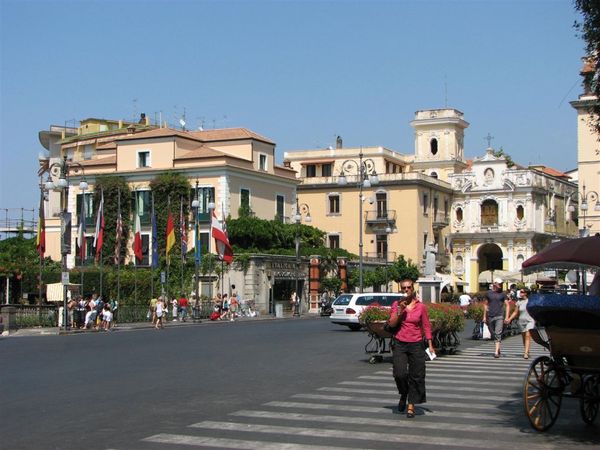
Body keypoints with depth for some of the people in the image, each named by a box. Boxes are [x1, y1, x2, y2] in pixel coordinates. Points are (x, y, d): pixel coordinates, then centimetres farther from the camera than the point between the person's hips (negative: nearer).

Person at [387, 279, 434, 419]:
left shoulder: (420, 306, 1)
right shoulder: (396, 305, 2)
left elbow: (426, 326, 5)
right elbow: (391, 324, -2)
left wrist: (430, 345, 0)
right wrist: (399, 311, -15)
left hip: (416, 344, 0)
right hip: (399, 344, 0)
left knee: (416, 375, 0)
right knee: (400, 373, -12)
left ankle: (411, 405, 11)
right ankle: (403, 395, 18)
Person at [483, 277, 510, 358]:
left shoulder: (502, 294, 4)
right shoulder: (488, 293, 8)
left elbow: (507, 305, 4)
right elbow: (485, 304, 14)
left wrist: (507, 317, -5)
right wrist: (484, 316, 10)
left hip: (499, 316, -2)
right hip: (490, 317, 2)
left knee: (498, 334, -13)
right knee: (493, 334, 10)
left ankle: (496, 352, -19)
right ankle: (498, 348, 28)